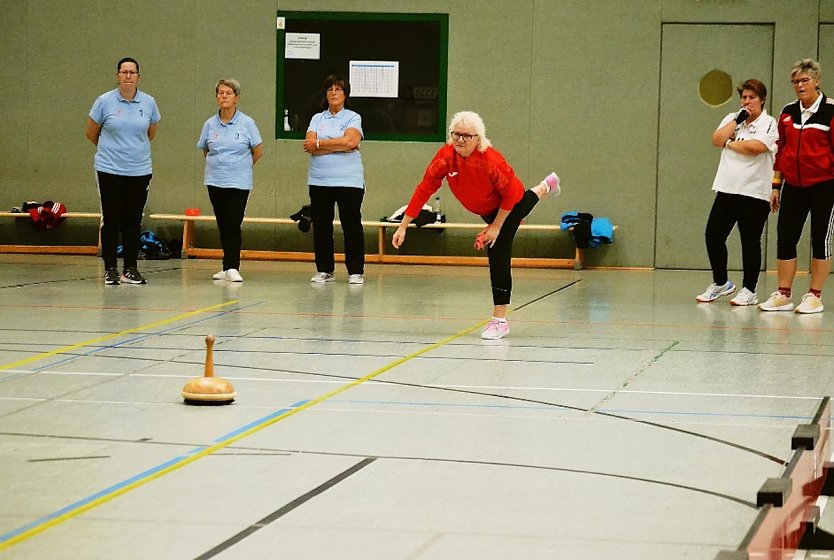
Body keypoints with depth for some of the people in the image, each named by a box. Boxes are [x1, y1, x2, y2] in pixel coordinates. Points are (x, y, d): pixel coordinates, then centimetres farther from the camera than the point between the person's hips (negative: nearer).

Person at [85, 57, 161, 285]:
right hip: (110, 171, -2)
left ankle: (131, 269, 11)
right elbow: (91, 133, 8)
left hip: (140, 170, 2)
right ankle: (110, 269, 7)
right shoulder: (105, 102, -5)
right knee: (111, 220, 0)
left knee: (133, 221, 5)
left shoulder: (148, 103, 1)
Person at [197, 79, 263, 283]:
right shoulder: (210, 125, 4)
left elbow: (258, 151, 4)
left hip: (239, 182, -4)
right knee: (222, 225, 8)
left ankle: (232, 268, -10)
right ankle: (228, 267, 15)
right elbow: (205, 150, 19)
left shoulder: (246, 123, -5)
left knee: (233, 225, -10)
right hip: (215, 181, 4)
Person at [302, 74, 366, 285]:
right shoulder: (317, 119, 13)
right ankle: (324, 270, 14)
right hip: (319, 179, 4)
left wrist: (319, 144, -7)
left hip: (348, 180, -3)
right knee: (321, 226, 5)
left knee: (351, 225, -3)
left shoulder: (353, 118, 4)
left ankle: (356, 271, 1)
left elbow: (350, 141, -15)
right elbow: (310, 146, -2)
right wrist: (338, 146, -10)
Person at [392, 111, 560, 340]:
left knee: (498, 256, -14)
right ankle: (545, 187, 71)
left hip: (510, 205, -6)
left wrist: (496, 227, -24)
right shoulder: (445, 156, -29)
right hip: (485, 210, 6)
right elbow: (425, 188, -27)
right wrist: (403, 226, -28)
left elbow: (511, 194, -27)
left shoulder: (491, 160, -40)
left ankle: (500, 320, -4)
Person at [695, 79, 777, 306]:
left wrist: (730, 144, -6)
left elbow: (757, 146, -20)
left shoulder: (768, 123, -3)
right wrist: (737, 121, -6)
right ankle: (720, 283, 19)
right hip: (727, 188, 5)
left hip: (754, 192, -5)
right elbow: (717, 140, 0)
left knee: (750, 241, 0)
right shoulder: (732, 119, 15)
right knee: (713, 236, 3)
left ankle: (749, 291, 9)